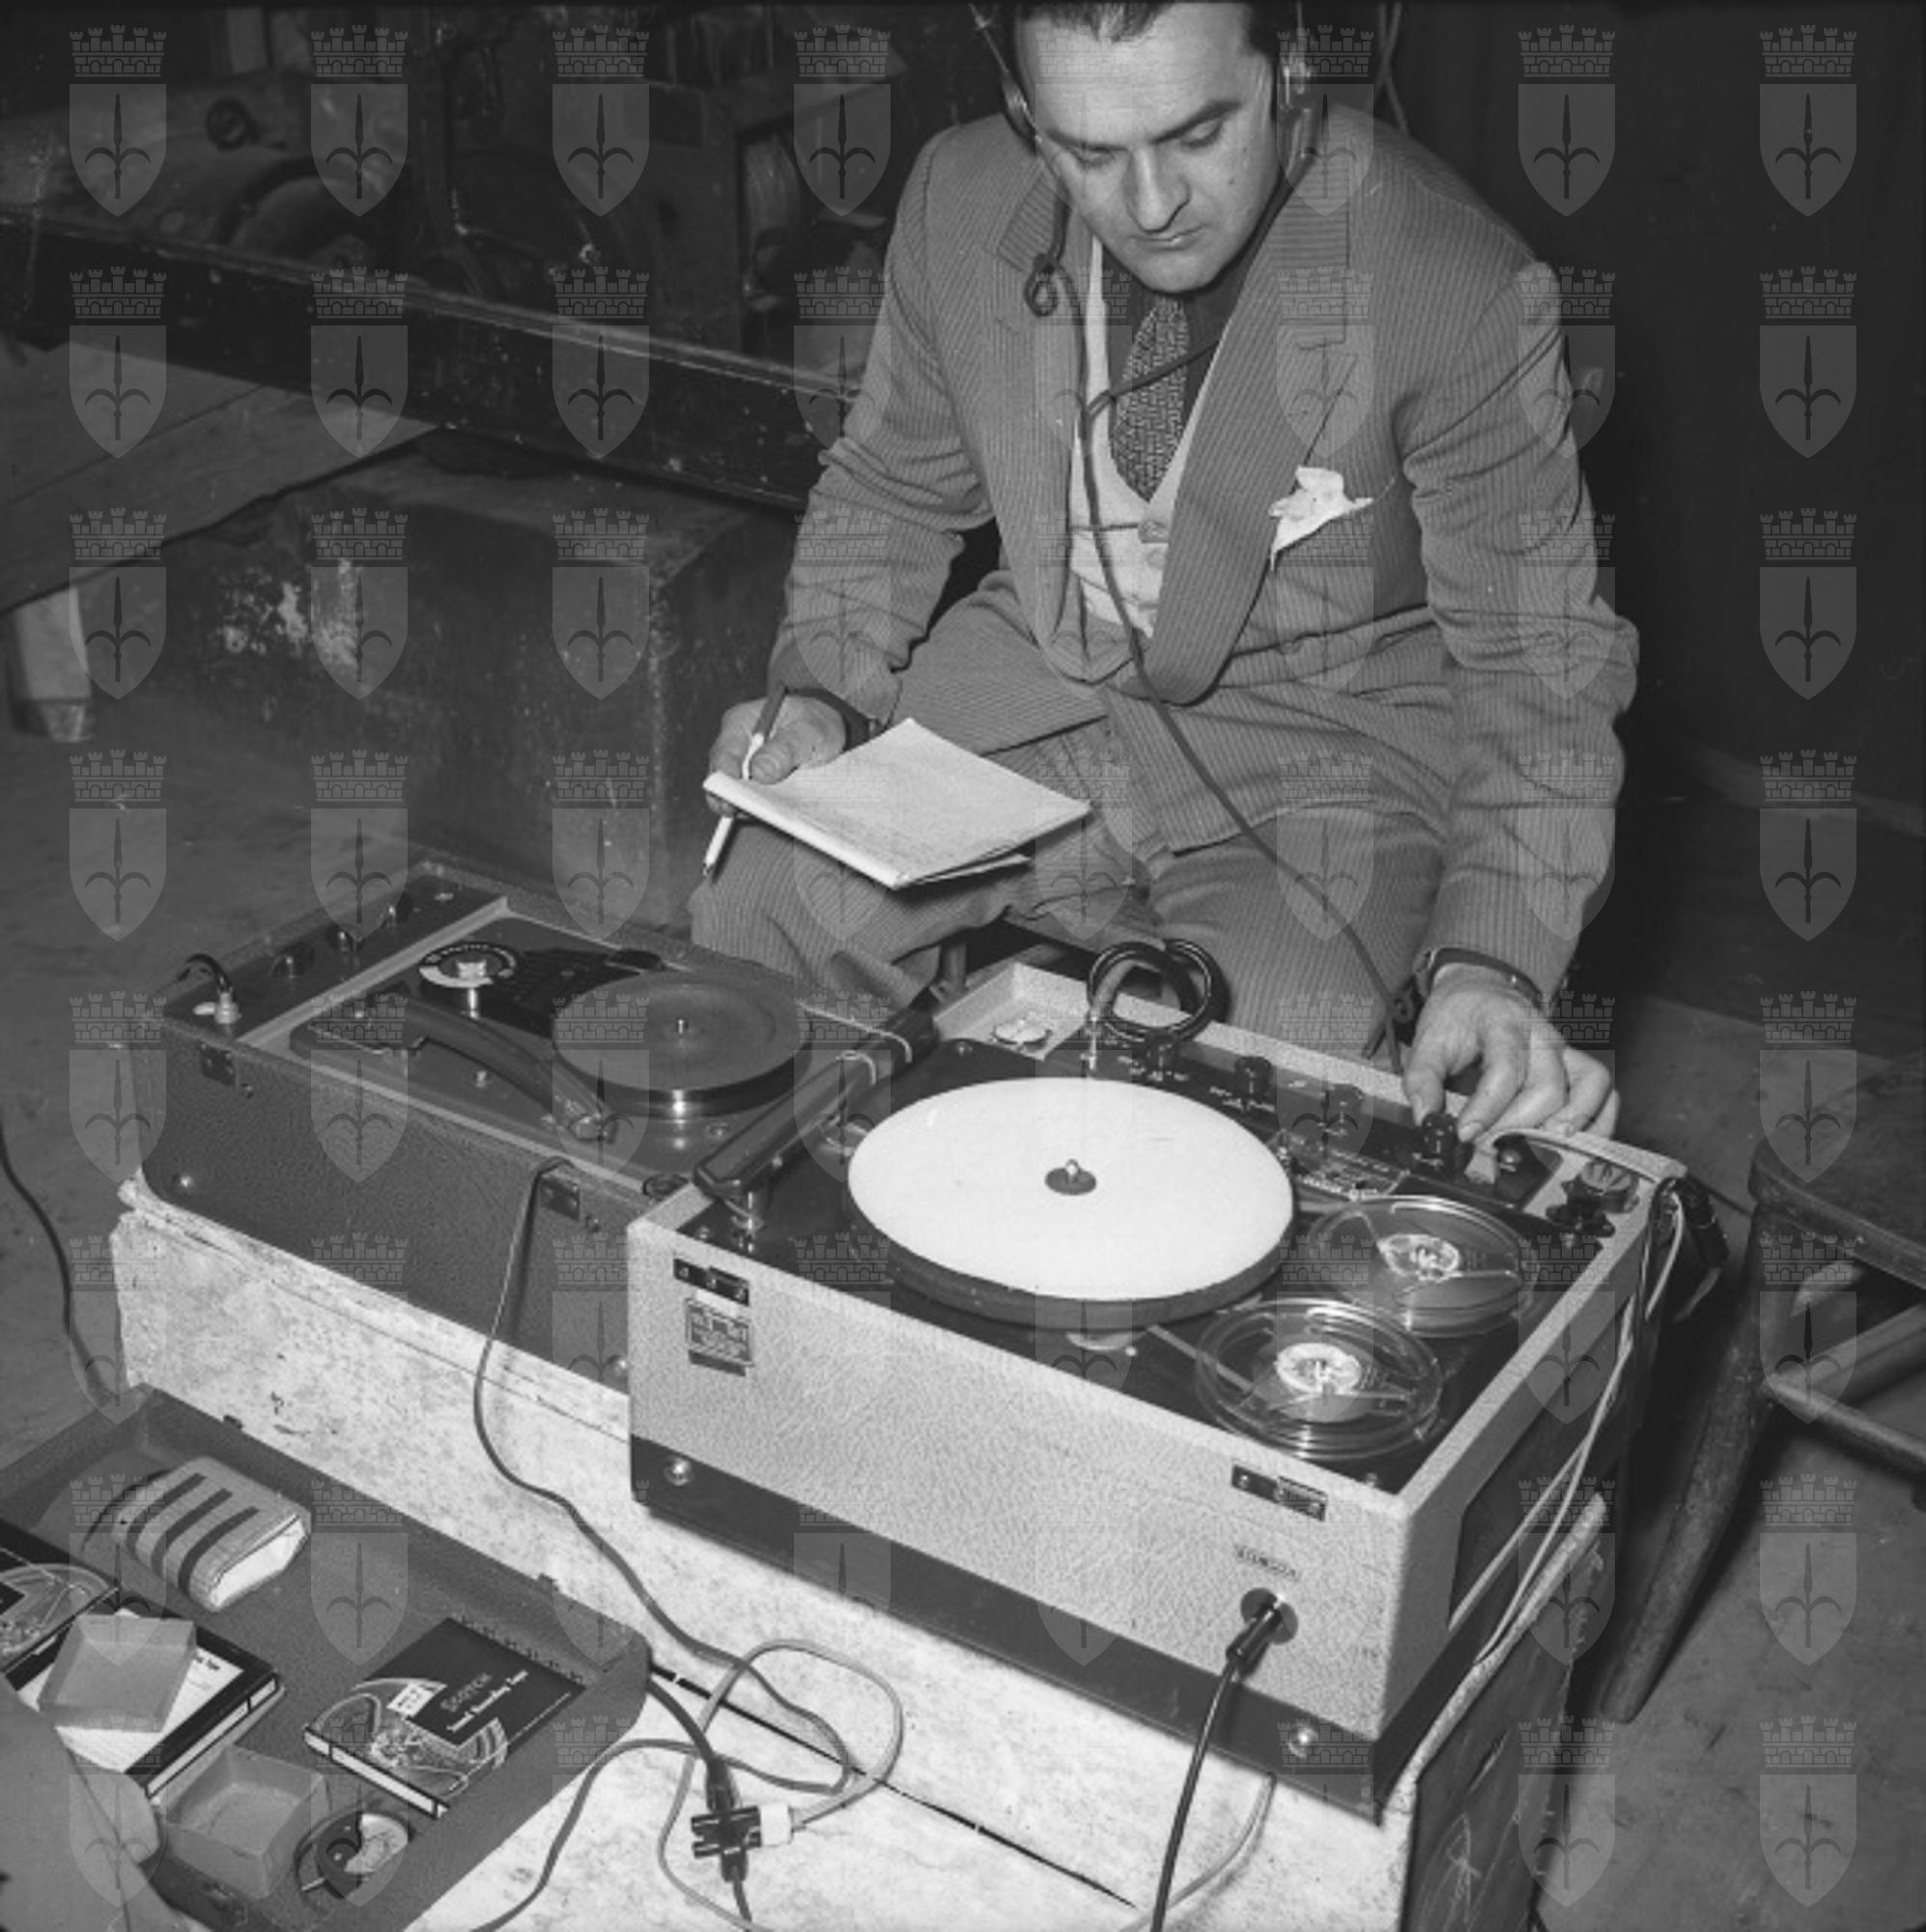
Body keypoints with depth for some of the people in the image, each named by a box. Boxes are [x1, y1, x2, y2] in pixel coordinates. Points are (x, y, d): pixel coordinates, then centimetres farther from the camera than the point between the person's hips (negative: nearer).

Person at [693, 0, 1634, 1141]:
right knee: (750, 911, -13)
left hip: (1321, 740, -4)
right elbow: (890, 492, 10)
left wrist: (1492, 959, -31)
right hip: (1037, 679, 4)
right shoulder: (961, 201, -9)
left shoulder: (1460, 289, -22)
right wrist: (825, 692, -8)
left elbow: (1535, 664, -16)